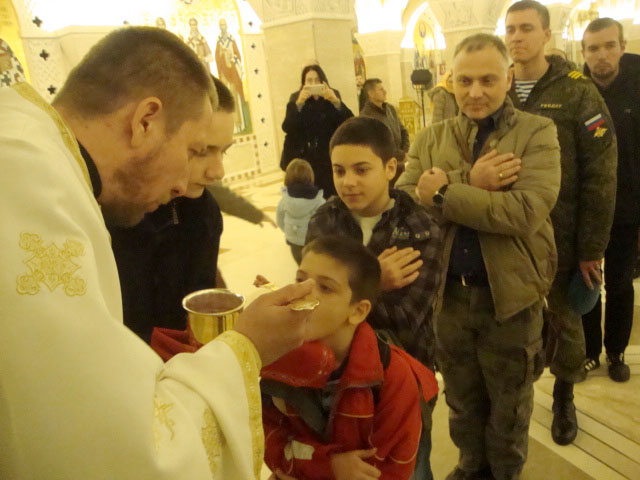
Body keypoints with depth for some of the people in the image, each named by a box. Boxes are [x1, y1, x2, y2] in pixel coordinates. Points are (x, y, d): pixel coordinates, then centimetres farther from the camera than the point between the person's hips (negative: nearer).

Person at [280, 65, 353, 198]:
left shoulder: (331, 101, 6)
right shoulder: (295, 102, 5)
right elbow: (286, 128, -10)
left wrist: (336, 101, -22)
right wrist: (299, 104, -22)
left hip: (330, 163, 1)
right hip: (304, 164, 0)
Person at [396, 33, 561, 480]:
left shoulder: (537, 133, -7)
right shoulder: (430, 138, 2)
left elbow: (526, 211, -23)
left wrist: (442, 194, -21)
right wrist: (469, 183, -24)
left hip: (510, 295, -2)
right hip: (448, 293, 3)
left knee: (508, 407, 20)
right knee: (462, 399, 24)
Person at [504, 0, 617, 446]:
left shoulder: (578, 92, -7)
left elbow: (600, 175, -9)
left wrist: (592, 247, -11)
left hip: (559, 234, -2)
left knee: (564, 320, 14)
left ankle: (564, 397, 38)